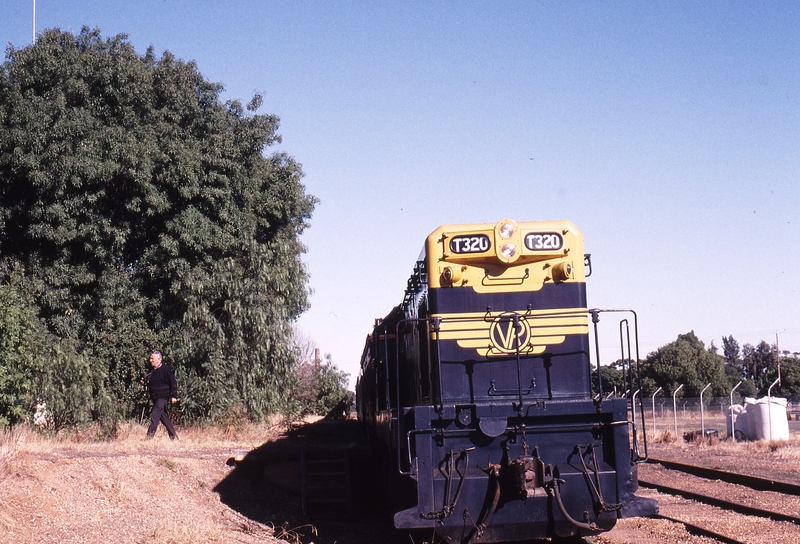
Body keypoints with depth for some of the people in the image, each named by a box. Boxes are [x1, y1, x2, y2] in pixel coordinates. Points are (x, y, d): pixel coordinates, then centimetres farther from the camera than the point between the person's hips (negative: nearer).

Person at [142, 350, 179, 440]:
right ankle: (173, 434, 18)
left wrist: (174, 396, -16)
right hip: (155, 397, 8)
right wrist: (145, 382, 5)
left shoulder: (165, 369, -10)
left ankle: (150, 435, -15)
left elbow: (173, 382, -12)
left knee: (155, 415, -14)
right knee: (163, 416, 10)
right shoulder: (153, 370, 14)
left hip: (162, 397, -8)